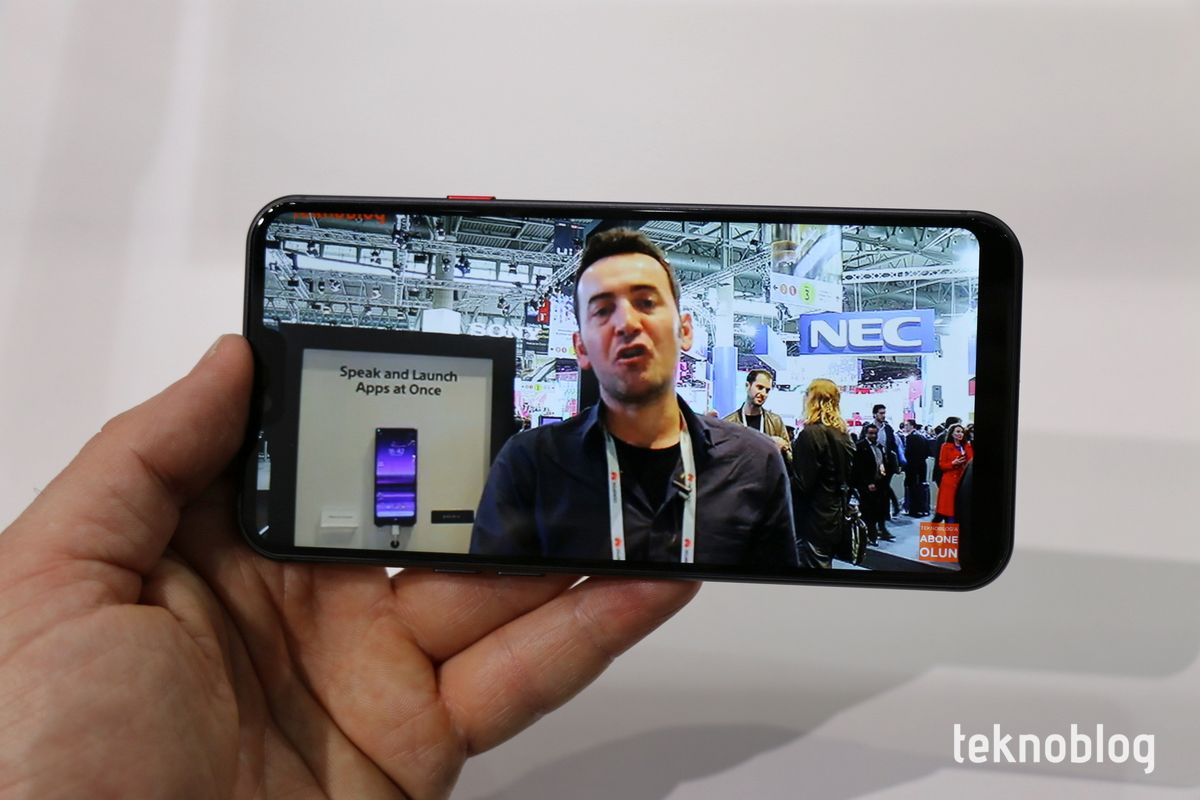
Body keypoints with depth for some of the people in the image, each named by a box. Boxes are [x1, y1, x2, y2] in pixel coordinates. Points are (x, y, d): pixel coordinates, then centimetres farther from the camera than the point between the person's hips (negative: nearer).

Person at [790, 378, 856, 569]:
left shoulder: (811, 433, -17)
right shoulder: (843, 433, 8)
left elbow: (802, 483, -19)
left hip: (814, 519, -8)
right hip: (832, 515, 8)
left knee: (814, 564, -1)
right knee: (823, 562, 17)